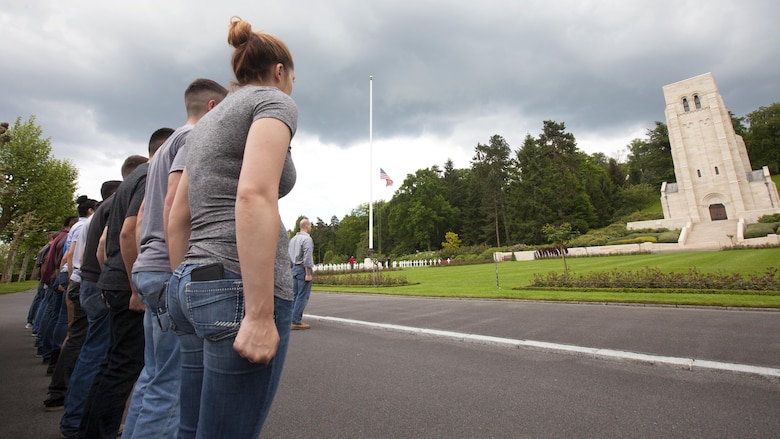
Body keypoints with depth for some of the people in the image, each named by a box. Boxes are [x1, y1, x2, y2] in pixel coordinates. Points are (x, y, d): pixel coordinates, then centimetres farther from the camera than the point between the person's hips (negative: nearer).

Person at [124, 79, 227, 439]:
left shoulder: (166, 145, 24)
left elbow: (142, 217, 24)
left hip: (150, 268, 10)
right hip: (174, 273, -10)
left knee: (154, 375, 17)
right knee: (170, 383, -4)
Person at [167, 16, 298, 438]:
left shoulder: (206, 123, 22)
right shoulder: (273, 102, -2)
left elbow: (177, 220, 20)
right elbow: (255, 197, -21)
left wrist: (187, 294, 25)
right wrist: (260, 313, -22)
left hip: (194, 285, 9)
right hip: (241, 288, -9)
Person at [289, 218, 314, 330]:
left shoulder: (293, 239, 14)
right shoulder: (307, 239, -12)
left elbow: (289, 256, 16)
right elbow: (307, 258, -18)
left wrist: (292, 268, 20)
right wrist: (308, 273, -16)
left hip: (295, 269, 8)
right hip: (303, 269, -8)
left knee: (295, 295, 12)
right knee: (302, 296, -5)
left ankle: (292, 319, 15)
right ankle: (296, 321, -4)